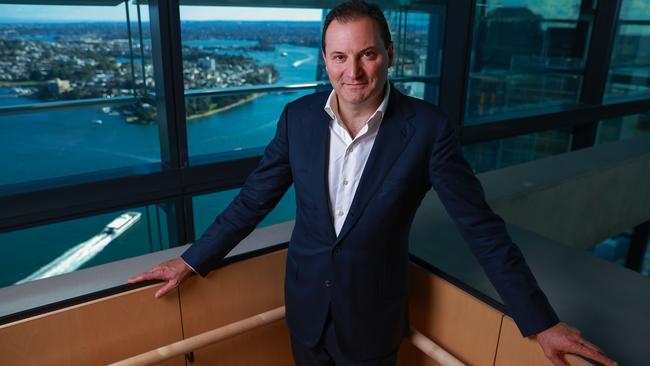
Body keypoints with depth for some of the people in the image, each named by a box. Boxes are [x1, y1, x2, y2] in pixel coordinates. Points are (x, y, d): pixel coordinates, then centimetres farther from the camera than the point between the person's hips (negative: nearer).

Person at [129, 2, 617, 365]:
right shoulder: (298, 117, -9)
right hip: (306, 304, 3)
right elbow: (254, 199, -2)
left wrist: (541, 321, -11)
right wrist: (193, 261, -1)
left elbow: (481, 226, -13)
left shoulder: (428, 128, -18)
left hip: (373, 312, -2)